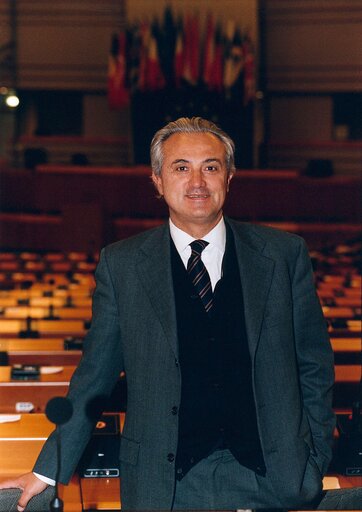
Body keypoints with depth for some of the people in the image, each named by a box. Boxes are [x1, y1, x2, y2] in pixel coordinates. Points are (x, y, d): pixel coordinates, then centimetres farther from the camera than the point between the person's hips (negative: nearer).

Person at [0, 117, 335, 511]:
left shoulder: (285, 254, 3)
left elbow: (314, 368, 6)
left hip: (271, 479, 1)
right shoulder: (121, 264, 2)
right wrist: (47, 471, 0)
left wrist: (314, 465, 1)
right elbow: (93, 378, 4)